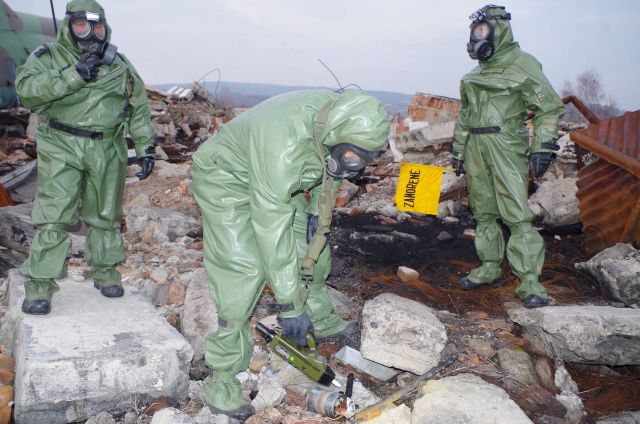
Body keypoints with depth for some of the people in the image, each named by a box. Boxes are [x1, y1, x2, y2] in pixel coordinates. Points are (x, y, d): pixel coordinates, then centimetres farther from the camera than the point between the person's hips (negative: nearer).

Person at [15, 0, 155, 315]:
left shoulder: (119, 64, 12)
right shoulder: (48, 57, 3)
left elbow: (139, 108, 13)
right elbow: (25, 88, -14)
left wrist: (146, 148, 7)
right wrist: (71, 76, -22)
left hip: (107, 151, 3)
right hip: (61, 149, -3)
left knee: (105, 215, 12)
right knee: (54, 217, -8)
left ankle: (105, 271, 28)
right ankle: (39, 283, 2)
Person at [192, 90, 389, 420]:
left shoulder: (338, 118, -18)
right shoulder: (284, 146, -42)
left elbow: (328, 168, 6)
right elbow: (272, 229, -38)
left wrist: (316, 211, -1)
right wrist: (289, 305, -32)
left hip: (276, 181, 8)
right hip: (225, 179, -8)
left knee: (312, 247, 10)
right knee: (243, 269, -19)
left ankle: (322, 322, 33)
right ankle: (221, 377, -6)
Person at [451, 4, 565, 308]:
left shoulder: (521, 64, -3)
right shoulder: (475, 72, 18)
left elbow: (549, 109, -5)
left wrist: (542, 148, -12)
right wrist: (458, 150, 20)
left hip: (507, 148, -7)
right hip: (475, 149, 7)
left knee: (516, 213, -11)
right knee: (483, 212, 10)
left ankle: (529, 280, -8)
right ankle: (490, 267, 21)